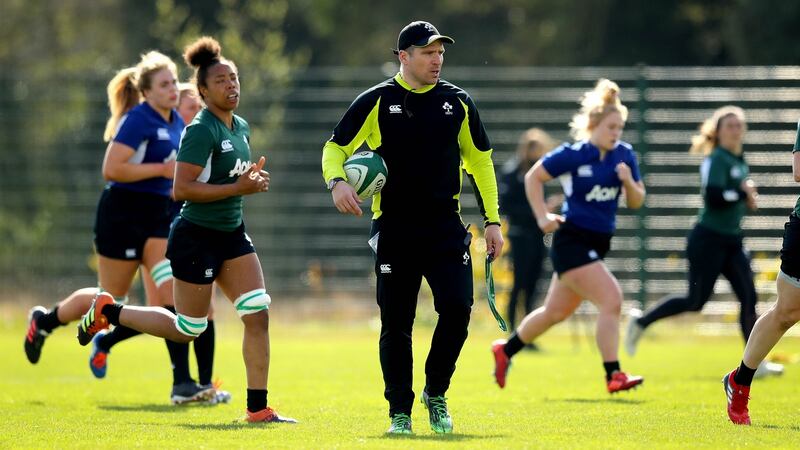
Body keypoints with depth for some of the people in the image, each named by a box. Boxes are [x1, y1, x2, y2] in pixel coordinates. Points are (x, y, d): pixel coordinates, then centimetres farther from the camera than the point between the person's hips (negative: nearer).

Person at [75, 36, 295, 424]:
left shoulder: (241, 128, 9)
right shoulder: (201, 131, -18)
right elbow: (181, 189, -25)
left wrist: (252, 178, 4)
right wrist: (238, 188, -25)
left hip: (232, 235, 8)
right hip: (196, 239, -8)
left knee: (258, 313, -4)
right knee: (188, 329, 4)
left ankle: (257, 408, -1)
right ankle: (108, 311, 24)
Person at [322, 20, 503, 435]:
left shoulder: (458, 102, 8)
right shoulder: (376, 102, 0)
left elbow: (480, 160, 16)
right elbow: (335, 147, 5)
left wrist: (492, 220, 11)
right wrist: (337, 182, -17)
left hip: (446, 226, 2)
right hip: (394, 226, -2)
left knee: (457, 308, -11)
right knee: (396, 323, 0)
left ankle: (436, 393, 10)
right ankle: (400, 412, 11)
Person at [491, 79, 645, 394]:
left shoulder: (624, 155, 3)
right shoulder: (573, 154, -13)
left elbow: (636, 202, 7)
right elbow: (533, 177, -3)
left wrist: (629, 182, -13)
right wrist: (543, 217, -8)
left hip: (597, 244, 7)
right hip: (572, 241, -7)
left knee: (556, 311, 19)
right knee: (611, 300, -20)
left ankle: (506, 350, 38)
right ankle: (613, 376, -17)